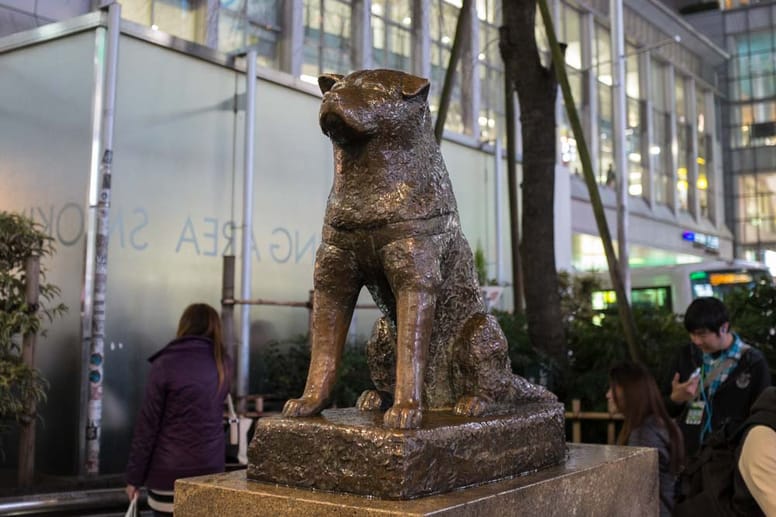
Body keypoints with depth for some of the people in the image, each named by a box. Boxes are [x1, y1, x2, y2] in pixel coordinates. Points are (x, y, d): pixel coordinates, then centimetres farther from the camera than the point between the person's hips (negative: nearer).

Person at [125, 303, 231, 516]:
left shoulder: (166, 364, -8)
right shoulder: (223, 365, 6)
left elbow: (147, 425, -6)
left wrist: (134, 476, 0)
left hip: (170, 472, -4)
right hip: (210, 469, 4)